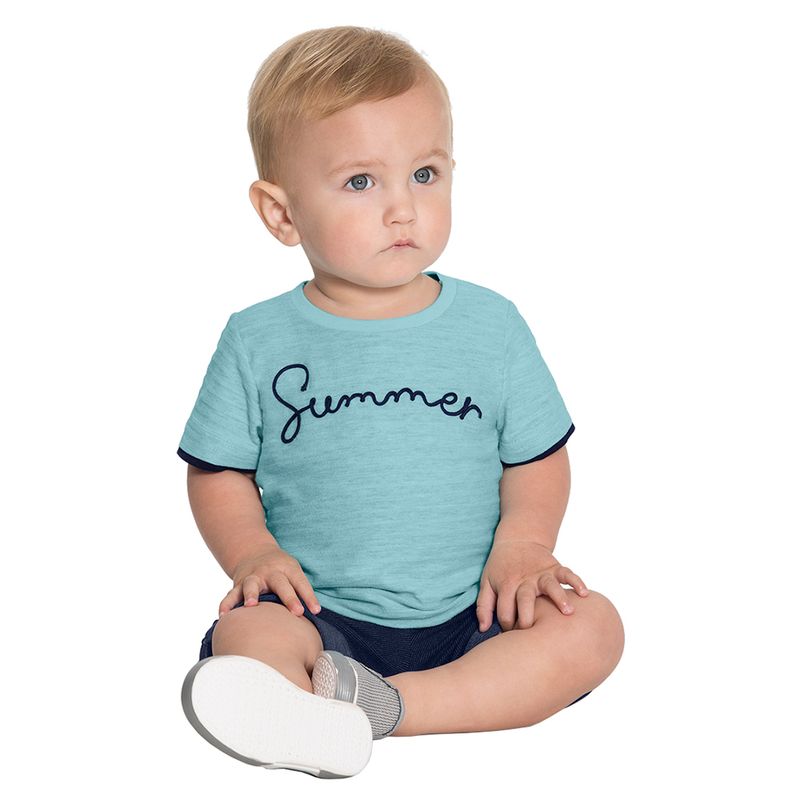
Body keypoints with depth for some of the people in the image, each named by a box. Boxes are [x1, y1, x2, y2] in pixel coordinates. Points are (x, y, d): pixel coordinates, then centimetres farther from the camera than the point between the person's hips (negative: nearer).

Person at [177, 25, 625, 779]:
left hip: (467, 616, 2)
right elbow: (218, 471, 7)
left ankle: (381, 702, -32)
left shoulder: (492, 325, 4)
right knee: (246, 635, -28)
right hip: (322, 615, -1)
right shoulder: (258, 341, 2)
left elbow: (538, 458, 8)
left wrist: (523, 544, -10)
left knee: (591, 628, -22)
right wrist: (252, 551, -12)